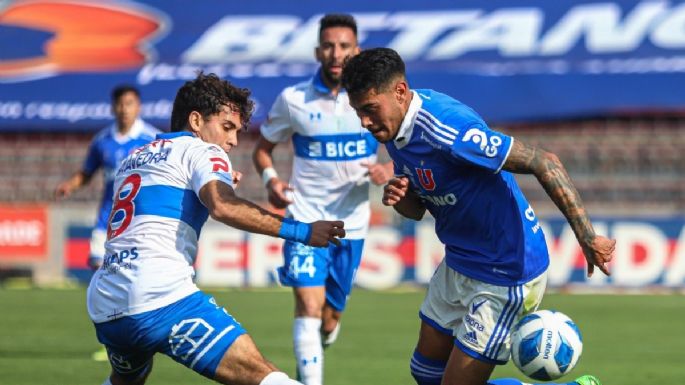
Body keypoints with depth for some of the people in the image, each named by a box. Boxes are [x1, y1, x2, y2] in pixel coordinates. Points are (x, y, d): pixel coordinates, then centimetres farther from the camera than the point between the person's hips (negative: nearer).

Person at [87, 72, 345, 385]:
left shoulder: (133, 158, 26)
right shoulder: (202, 151, 4)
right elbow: (222, 207, -16)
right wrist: (297, 231, -18)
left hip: (104, 308, 8)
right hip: (162, 300, -8)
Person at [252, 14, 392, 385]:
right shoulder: (293, 99, -4)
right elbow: (262, 148, 9)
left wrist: (388, 171, -17)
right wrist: (270, 179, -12)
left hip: (351, 224, 2)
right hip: (305, 218, -2)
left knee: (329, 319, 11)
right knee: (309, 306, -19)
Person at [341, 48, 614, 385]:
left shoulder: (447, 128, -29)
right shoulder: (394, 129, 0)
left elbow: (544, 163, -29)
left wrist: (587, 238, -30)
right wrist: (398, 198, -13)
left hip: (505, 276, -10)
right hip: (458, 265, 10)